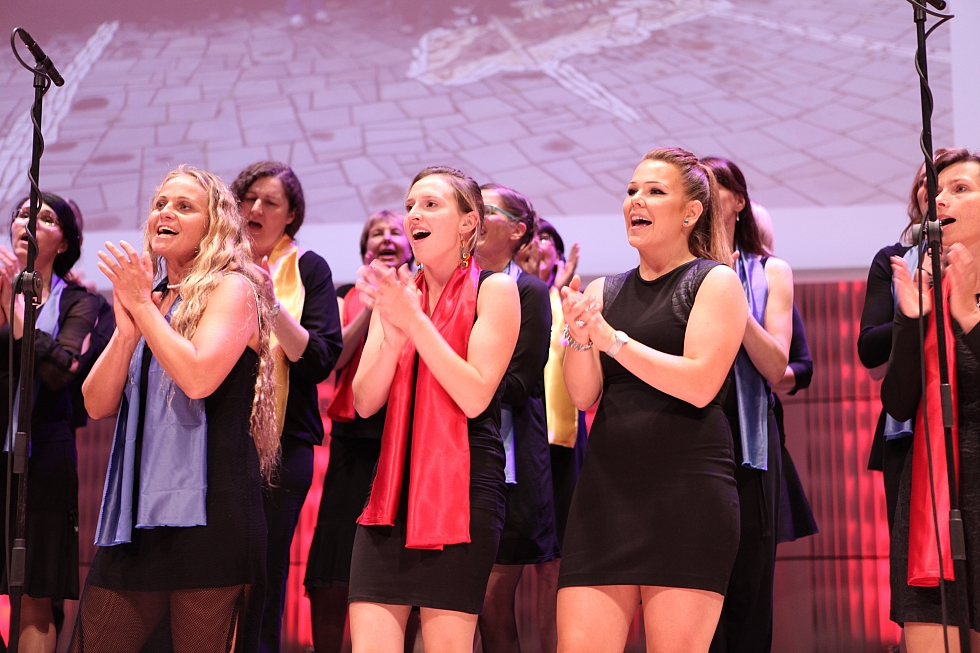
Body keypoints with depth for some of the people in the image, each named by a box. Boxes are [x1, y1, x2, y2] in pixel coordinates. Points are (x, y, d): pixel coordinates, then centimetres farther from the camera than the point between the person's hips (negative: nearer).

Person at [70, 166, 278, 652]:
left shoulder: (232, 289, -1)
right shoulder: (148, 298, 19)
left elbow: (198, 377, -18)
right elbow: (98, 404, 11)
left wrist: (142, 305, -8)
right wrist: (126, 326, -4)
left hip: (207, 515, -7)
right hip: (136, 514, 7)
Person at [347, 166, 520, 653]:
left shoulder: (493, 290, -1)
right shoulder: (395, 293, 15)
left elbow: (475, 396, -12)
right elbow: (365, 402, 7)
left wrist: (415, 320, -15)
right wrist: (392, 336, -11)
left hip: (462, 486, -5)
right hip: (393, 484, 5)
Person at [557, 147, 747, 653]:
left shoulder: (715, 282, 3)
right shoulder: (603, 292, 17)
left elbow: (700, 383, -11)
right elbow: (583, 395, 7)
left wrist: (612, 339, -14)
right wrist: (579, 336, -13)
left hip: (687, 492, -4)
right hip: (606, 489, 4)